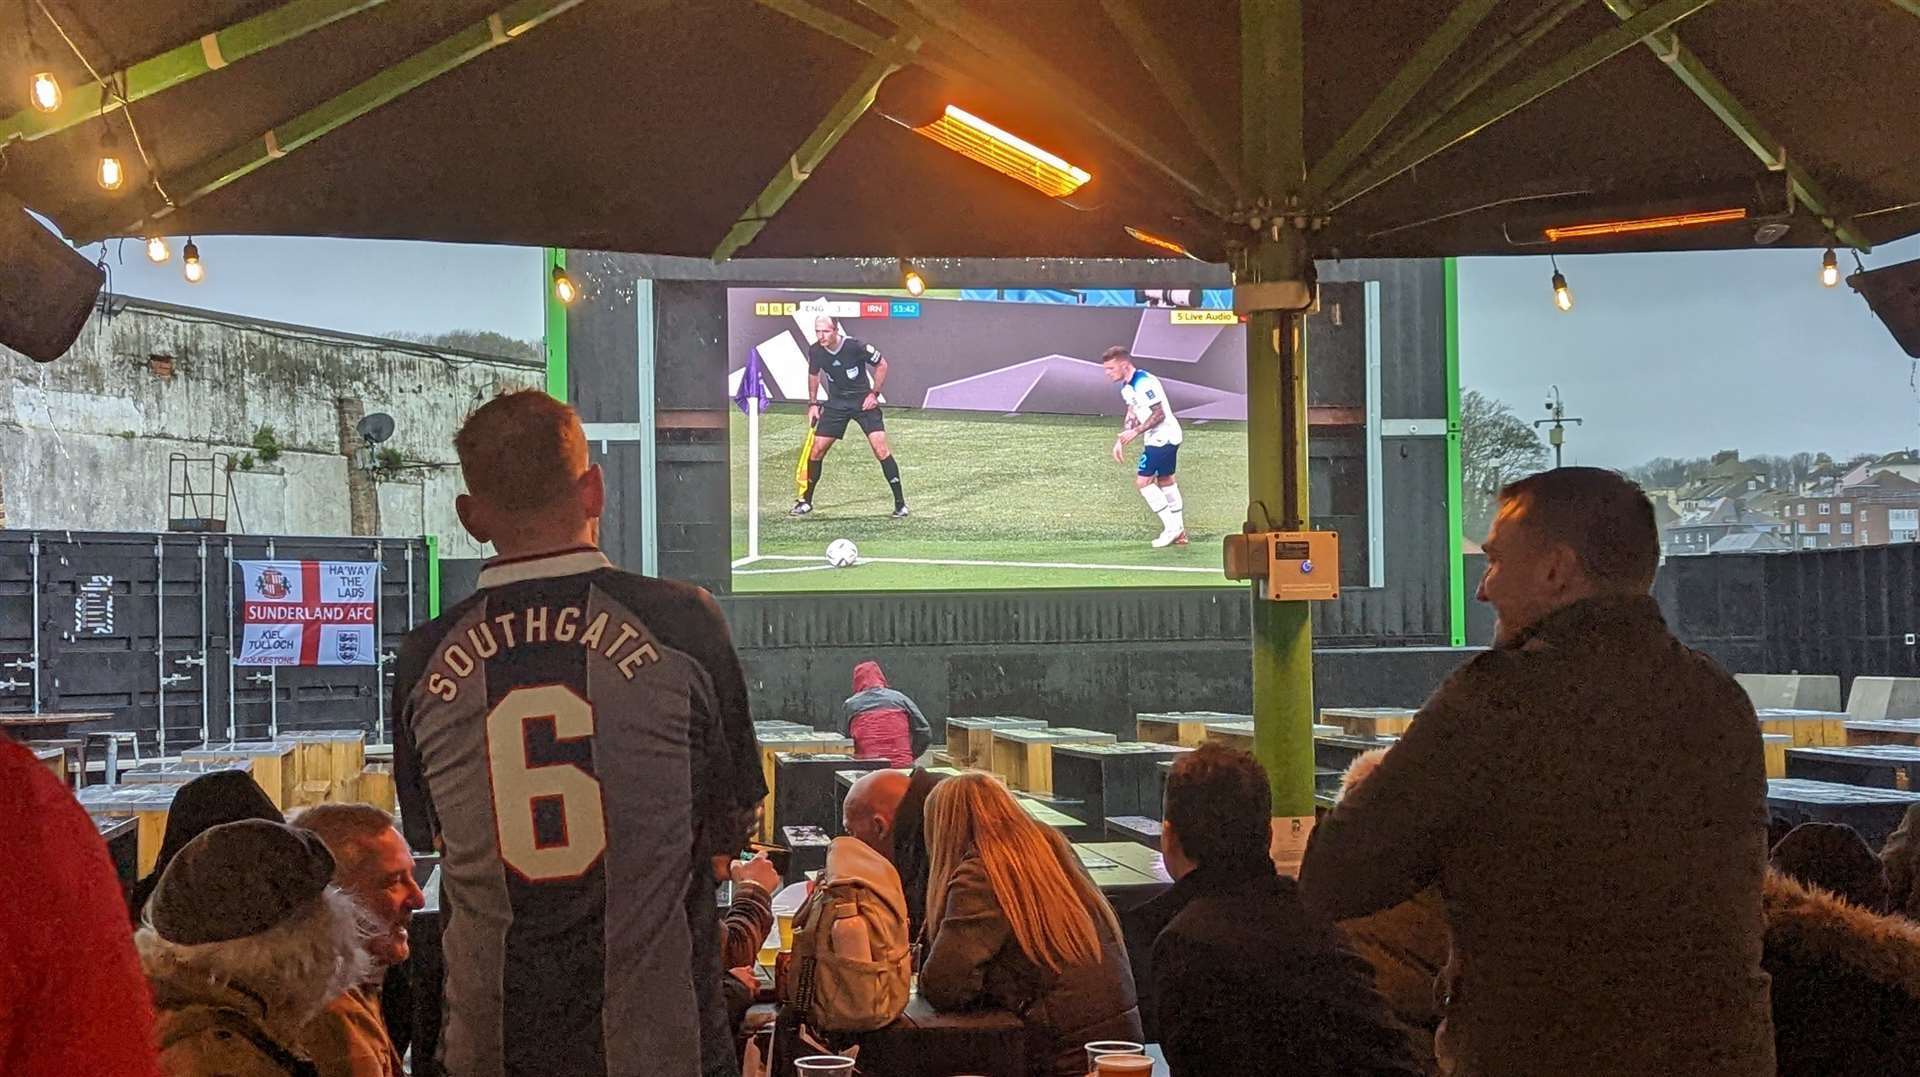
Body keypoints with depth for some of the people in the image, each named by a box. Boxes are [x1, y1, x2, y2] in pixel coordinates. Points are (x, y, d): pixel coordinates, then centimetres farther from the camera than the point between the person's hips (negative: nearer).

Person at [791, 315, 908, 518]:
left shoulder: (856, 346, -21)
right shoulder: (815, 351, -9)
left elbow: (881, 364, -6)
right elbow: (813, 374, 13)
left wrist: (874, 394, -10)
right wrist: (812, 404, 9)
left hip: (864, 401, -4)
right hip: (836, 403, 4)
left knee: (881, 450, -14)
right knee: (816, 450, 0)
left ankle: (900, 503, -5)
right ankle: (806, 501, 16)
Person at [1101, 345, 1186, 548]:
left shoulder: (1144, 383, -22)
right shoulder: (1127, 386, 10)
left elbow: (1159, 414, -23)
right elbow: (1132, 415, 19)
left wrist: (1135, 432, -24)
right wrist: (1120, 440, 12)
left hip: (1162, 438, -11)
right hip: (1161, 438, 11)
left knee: (1143, 481, -11)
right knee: (1165, 480, 15)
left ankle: (1171, 527, -6)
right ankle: (1179, 533, 22)